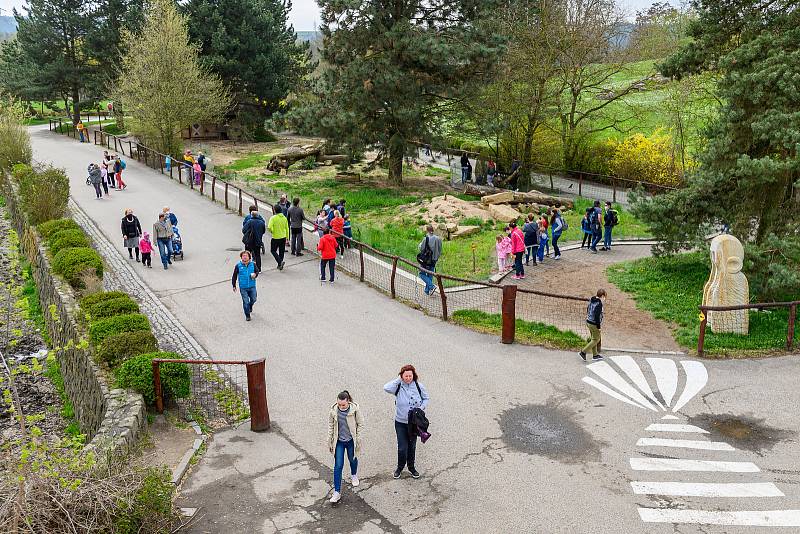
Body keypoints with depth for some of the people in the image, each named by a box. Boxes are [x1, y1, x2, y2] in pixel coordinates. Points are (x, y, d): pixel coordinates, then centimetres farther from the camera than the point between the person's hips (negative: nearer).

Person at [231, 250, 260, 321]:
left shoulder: (253, 264, -4)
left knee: (254, 299, 13)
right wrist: (234, 286, 6)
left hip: (252, 286, 2)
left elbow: (257, 271, 8)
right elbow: (234, 276, 2)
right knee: (245, 301, 1)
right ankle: (247, 315, 18)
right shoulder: (238, 266, -7)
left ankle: (250, 306, 49)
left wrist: (255, 274, -17)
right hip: (243, 287, -2)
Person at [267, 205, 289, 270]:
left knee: (273, 250, 10)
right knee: (281, 251, 14)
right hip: (283, 237, 5)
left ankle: (280, 262, -9)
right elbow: (287, 228, 8)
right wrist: (287, 238, 15)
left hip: (275, 238, -5)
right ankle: (280, 265, 22)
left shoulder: (273, 218, -15)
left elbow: (270, 227, -25)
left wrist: (271, 231, -2)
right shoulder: (284, 218, 3)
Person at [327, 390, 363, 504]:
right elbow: (330, 426, 0)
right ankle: (337, 492, 4)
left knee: (353, 460, 22)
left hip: (351, 440, 0)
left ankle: (354, 475, 55)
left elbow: (360, 424, -6)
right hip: (339, 441, 0)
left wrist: (358, 439, -6)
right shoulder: (334, 411, -13)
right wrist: (329, 442, 3)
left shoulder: (354, 409, -18)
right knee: (338, 466, -2)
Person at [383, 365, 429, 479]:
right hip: (400, 422, -2)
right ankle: (400, 467, 25)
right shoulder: (398, 386, -12)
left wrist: (421, 408, -10)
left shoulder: (419, 386, -6)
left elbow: (426, 398, 8)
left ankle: (411, 467, 36)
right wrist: (398, 379, -23)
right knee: (402, 447, 0)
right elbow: (387, 388, -32)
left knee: (412, 446, 16)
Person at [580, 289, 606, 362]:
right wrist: (598, 326, -17)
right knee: (596, 340, 5)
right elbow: (597, 315, -23)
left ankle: (595, 355, 28)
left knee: (593, 339, 19)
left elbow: (587, 310, 15)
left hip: (589, 322, 9)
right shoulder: (599, 303, -22)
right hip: (594, 324, -9)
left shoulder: (591, 300, 5)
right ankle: (583, 352, 2)